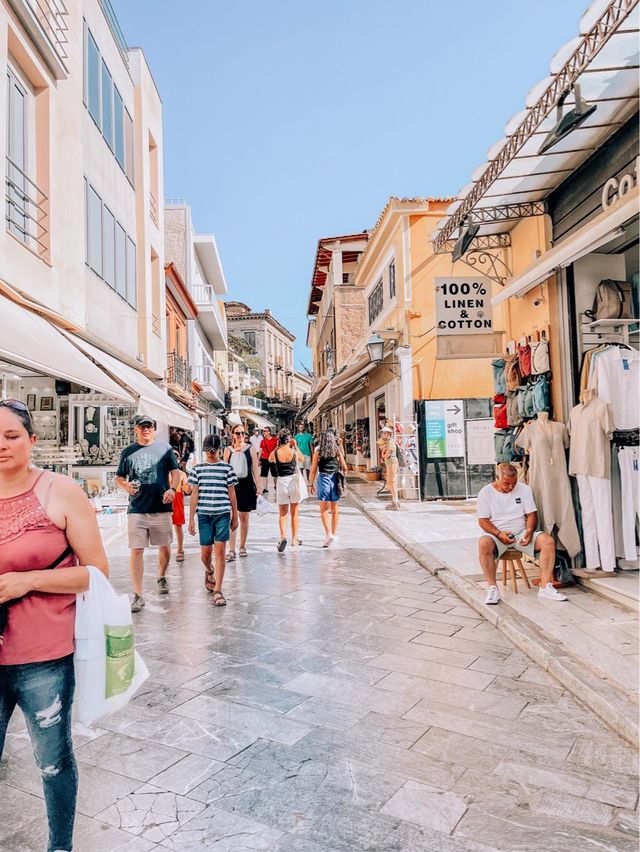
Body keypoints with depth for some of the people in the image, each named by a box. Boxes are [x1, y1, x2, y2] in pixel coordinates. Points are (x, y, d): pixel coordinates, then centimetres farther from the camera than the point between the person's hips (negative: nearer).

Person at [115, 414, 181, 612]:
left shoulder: (164, 448, 5)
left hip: (161, 508, 0)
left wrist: (172, 488, -15)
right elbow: (118, 477, 14)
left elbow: (175, 472, 4)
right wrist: (126, 486, -8)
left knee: (164, 546, 13)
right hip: (137, 509, 0)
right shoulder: (128, 452, 8)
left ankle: (161, 577, 40)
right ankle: (138, 595, 4)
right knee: (136, 551, -3)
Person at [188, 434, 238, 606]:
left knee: (220, 550, -6)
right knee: (205, 552, 5)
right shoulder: (198, 469, 6)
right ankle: (209, 572, 40)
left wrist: (235, 517, 8)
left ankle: (217, 591, 0)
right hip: (203, 514, 1)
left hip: (223, 514, -1)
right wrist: (191, 519, 4)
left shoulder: (227, 468, 4)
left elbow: (232, 493, 7)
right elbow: (194, 494, 6)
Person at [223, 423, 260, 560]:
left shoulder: (251, 449, 2)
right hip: (232, 486, 0)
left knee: (244, 517, 11)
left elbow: (255, 469, 3)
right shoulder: (228, 450, 4)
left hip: (246, 486, 0)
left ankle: (242, 547, 24)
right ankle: (231, 550, -5)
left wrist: (258, 488, -1)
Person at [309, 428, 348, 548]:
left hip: (323, 480, -2)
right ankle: (334, 534, 25)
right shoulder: (337, 451, 2)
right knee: (334, 510, 15)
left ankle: (328, 533, -14)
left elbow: (313, 470, -4)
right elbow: (345, 468, 5)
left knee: (324, 510, 2)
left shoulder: (318, 452, -4)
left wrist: (310, 484, 5)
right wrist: (341, 472, 27)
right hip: (335, 480, 3)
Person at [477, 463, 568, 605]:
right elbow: (483, 520, -4)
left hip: (521, 533, 3)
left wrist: (529, 531, -15)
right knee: (484, 543, -36)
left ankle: (545, 587, -20)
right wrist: (499, 534, -21)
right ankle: (492, 588, -27)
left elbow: (532, 514, 6)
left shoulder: (524, 489, 6)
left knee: (548, 541, -23)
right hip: (497, 534, -3)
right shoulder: (486, 492, -1)